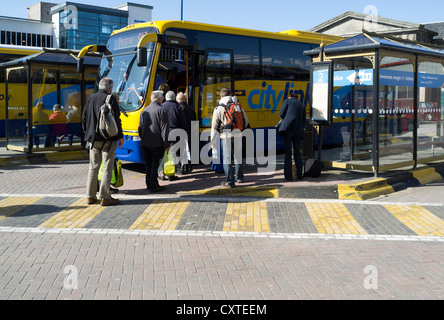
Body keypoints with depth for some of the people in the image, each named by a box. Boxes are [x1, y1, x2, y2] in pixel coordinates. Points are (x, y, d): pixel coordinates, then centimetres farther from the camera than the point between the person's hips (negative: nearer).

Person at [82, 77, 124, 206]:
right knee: (107, 168, -1)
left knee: (93, 167, 13)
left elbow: (84, 118, 14)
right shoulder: (110, 99, -8)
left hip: (93, 138, 6)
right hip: (108, 139, -6)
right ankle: (104, 197, -1)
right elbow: (116, 120, -11)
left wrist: (88, 134, 22)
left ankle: (90, 196, 16)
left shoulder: (91, 99, 9)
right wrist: (120, 137, -3)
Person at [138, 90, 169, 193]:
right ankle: (154, 186, -3)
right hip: (156, 143, -6)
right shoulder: (161, 110, -9)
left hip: (145, 143, 6)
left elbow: (140, 128, 15)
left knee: (148, 163, 14)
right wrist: (166, 144, -9)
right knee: (155, 163, -2)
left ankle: (149, 184, 20)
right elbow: (164, 129, -12)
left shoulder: (144, 111, 11)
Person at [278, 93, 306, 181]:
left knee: (288, 152, -4)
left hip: (288, 128, -4)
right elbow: (303, 121, 19)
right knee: (297, 153, 14)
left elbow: (281, 114, 4)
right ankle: (299, 174, 13)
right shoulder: (302, 106, 23)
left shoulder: (287, 101, 11)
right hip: (298, 131, 4)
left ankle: (288, 175, -8)